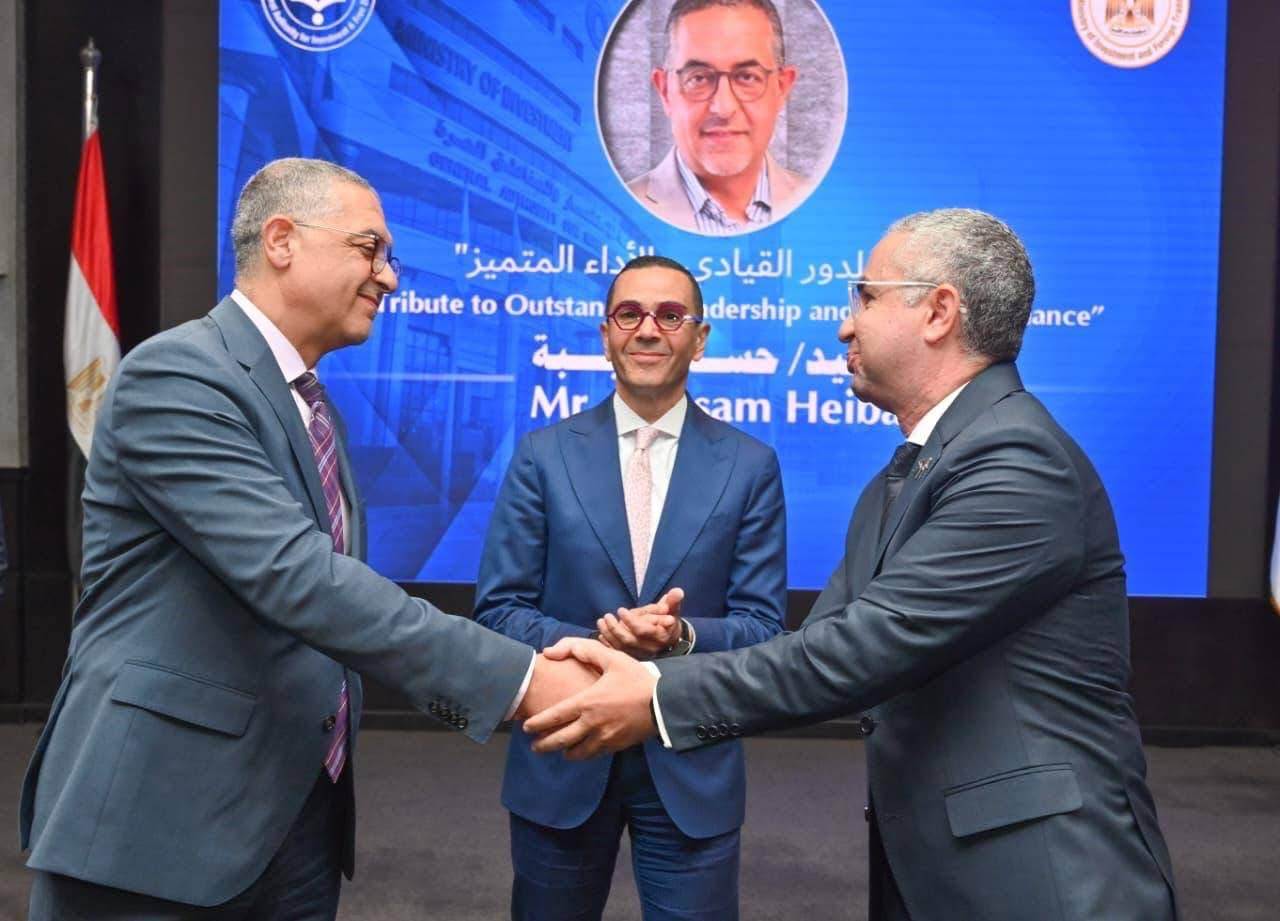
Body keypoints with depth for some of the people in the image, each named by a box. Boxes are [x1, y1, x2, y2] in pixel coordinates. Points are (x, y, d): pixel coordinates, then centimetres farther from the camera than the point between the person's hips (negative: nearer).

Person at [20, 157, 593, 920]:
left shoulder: (313, 406, 13)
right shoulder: (175, 374, -16)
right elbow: (293, 576, -27)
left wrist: (473, 685, 3)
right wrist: (518, 678, -27)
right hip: (159, 818, -8)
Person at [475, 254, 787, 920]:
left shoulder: (750, 465, -2)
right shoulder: (544, 454, -2)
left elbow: (762, 624, -3)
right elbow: (498, 606, -3)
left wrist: (684, 637, -23)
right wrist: (588, 643, -21)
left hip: (693, 767, 0)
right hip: (560, 759, 1)